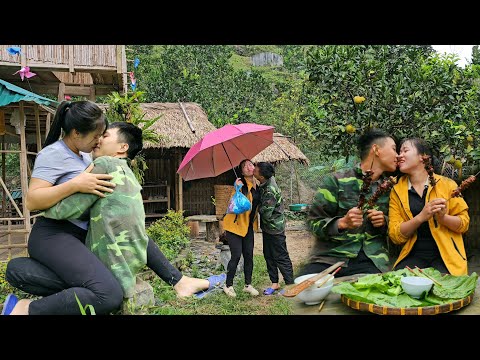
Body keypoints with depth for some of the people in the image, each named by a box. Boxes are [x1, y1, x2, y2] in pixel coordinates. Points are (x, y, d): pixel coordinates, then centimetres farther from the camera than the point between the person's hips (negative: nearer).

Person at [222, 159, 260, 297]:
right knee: (236, 256, -6)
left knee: (249, 255, 8)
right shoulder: (241, 184, -16)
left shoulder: (256, 184, 6)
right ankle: (228, 285, 11)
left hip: (248, 226, 7)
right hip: (235, 224, -7)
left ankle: (248, 285, 21)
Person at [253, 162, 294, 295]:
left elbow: (266, 213, -27)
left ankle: (290, 285, 14)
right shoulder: (267, 182, -2)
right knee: (268, 255, 17)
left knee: (281, 257, 1)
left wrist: (258, 206, -10)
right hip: (267, 227, 10)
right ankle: (275, 283, 29)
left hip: (275, 228, -9)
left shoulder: (270, 191, -29)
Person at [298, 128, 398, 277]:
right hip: (330, 257, -3)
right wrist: (342, 223, -19)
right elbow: (314, 221, -2)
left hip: (371, 260, 4)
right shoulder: (336, 181, -1)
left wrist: (384, 221, 0)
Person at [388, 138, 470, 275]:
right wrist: (421, 217, -18)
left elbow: (464, 223, 4)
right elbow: (395, 235, -1)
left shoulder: (447, 184, 3)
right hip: (413, 256, 1)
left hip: (446, 254, 0)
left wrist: (442, 217, -17)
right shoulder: (397, 191, 5)